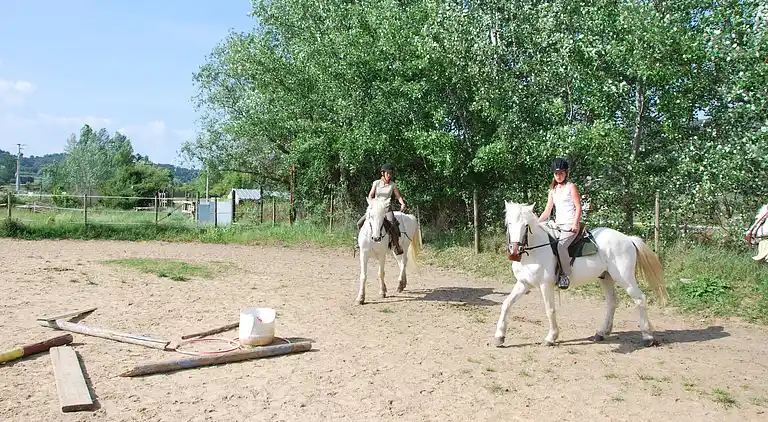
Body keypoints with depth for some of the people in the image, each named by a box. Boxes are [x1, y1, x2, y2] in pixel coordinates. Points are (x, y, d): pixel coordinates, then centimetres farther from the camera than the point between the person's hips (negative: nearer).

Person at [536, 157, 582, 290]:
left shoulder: (571, 187, 1)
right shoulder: (553, 189, 19)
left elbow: (578, 207, -6)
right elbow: (547, 211, 18)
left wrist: (575, 224, -19)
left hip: (570, 225, -8)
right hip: (557, 224, 8)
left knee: (561, 245, -32)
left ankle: (566, 275, -21)